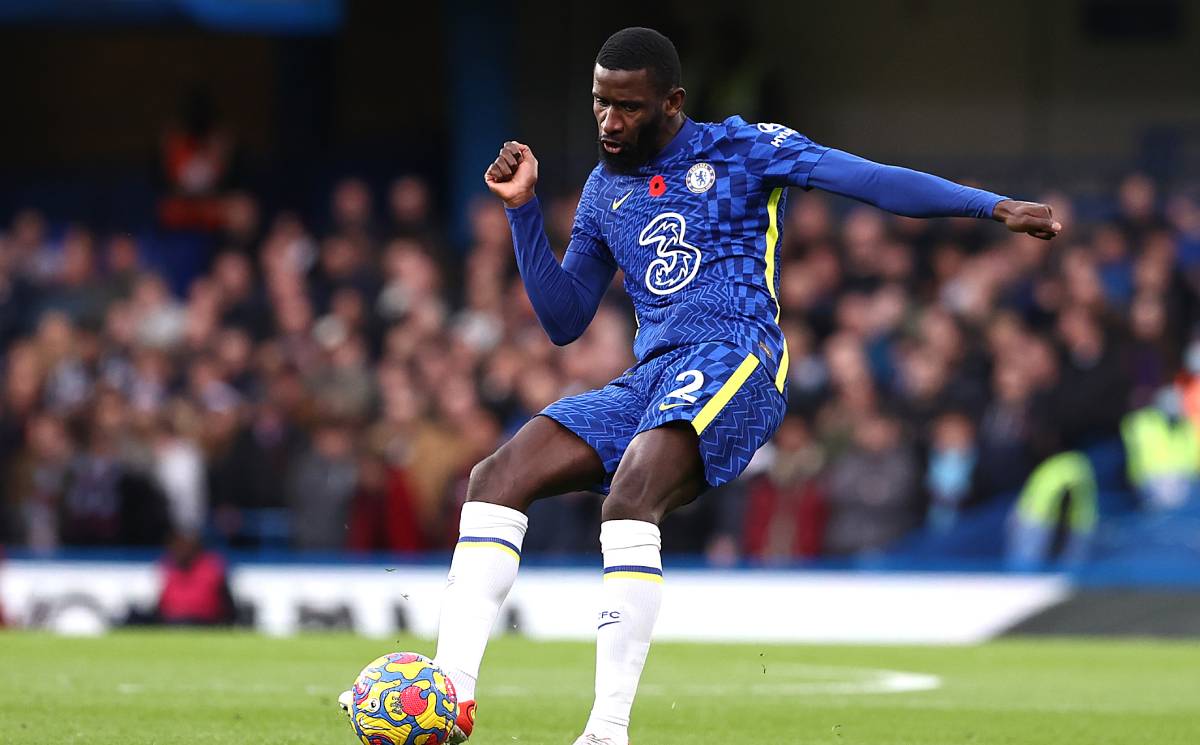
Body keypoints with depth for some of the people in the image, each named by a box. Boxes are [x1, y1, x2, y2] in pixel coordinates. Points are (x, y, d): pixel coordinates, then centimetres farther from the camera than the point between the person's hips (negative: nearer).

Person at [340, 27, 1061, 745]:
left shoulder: (741, 148, 5)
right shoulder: (604, 190, 21)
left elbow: (875, 180, -3)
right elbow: (564, 321, 22)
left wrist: (996, 206, -13)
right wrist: (523, 210, 12)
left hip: (734, 359, -7)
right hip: (647, 382, 7)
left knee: (630, 495, -33)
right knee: (497, 477, -12)